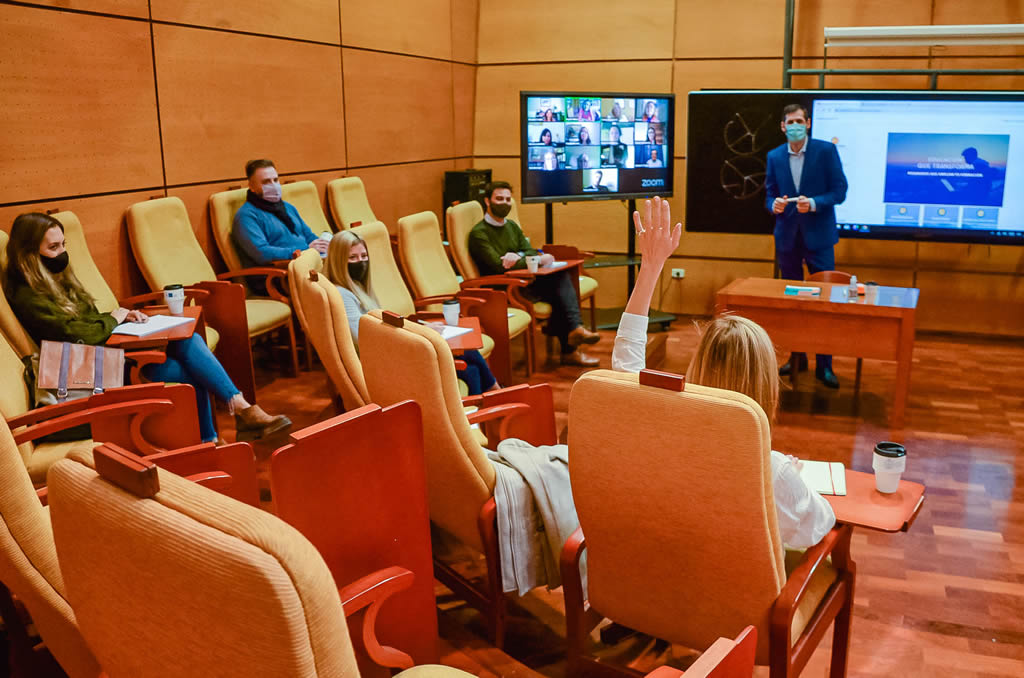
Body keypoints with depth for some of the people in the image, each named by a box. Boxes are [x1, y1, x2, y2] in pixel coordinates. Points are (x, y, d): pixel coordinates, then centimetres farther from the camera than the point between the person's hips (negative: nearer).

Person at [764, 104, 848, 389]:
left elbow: (839, 191, -6)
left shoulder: (826, 150, -4)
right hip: (787, 235, 3)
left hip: (818, 236, -3)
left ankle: (824, 365, 6)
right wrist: (774, 204, -13)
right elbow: (769, 194, 10)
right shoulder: (774, 156, 6)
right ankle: (797, 357, 24)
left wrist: (814, 203, -22)